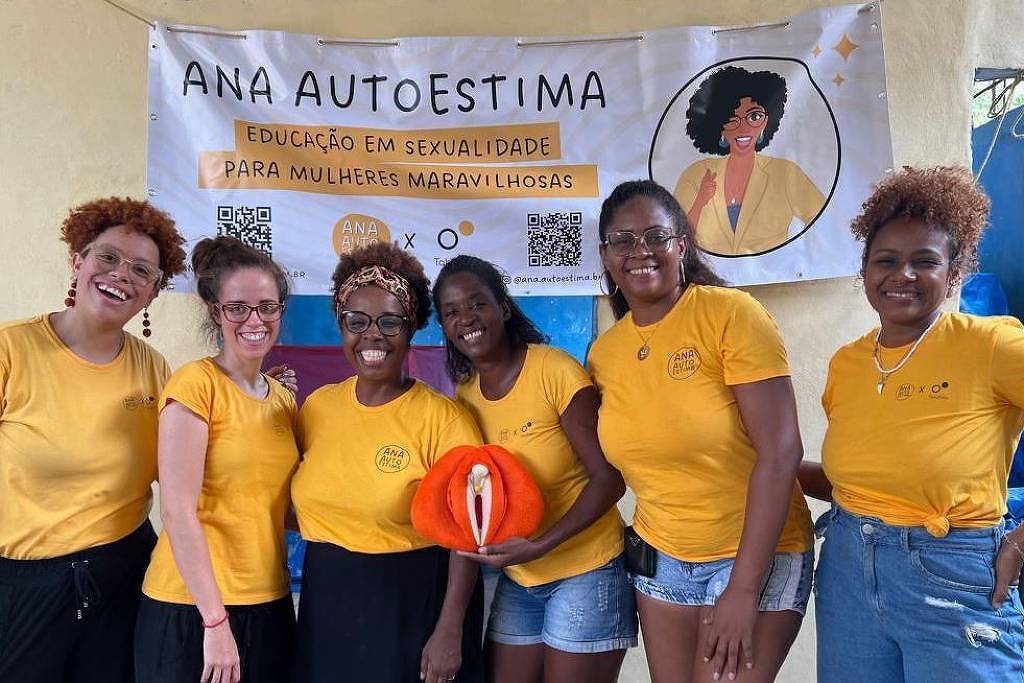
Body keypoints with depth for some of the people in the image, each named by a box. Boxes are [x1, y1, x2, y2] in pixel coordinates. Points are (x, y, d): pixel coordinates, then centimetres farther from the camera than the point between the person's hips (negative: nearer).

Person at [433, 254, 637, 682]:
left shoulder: (556, 371, -17)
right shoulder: (464, 395, 1)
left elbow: (609, 478, -17)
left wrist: (539, 545, -25)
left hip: (585, 573, -5)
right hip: (515, 581, 6)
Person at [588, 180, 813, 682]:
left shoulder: (731, 314, -16)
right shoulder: (603, 354, 1)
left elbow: (780, 453, -19)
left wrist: (743, 589, -20)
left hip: (755, 555, -5)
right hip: (661, 559, 5)